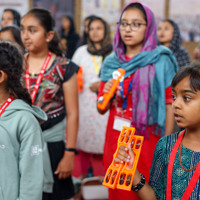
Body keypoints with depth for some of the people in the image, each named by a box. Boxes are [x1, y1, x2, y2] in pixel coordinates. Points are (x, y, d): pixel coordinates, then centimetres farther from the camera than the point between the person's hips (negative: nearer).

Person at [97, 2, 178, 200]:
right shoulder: (111, 62, 7)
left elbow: (169, 105, -8)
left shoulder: (160, 61, -4)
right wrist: (107, 95, -9)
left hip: (147, 140, -4)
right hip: (115, 140, 4)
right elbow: (101, 109, 12)